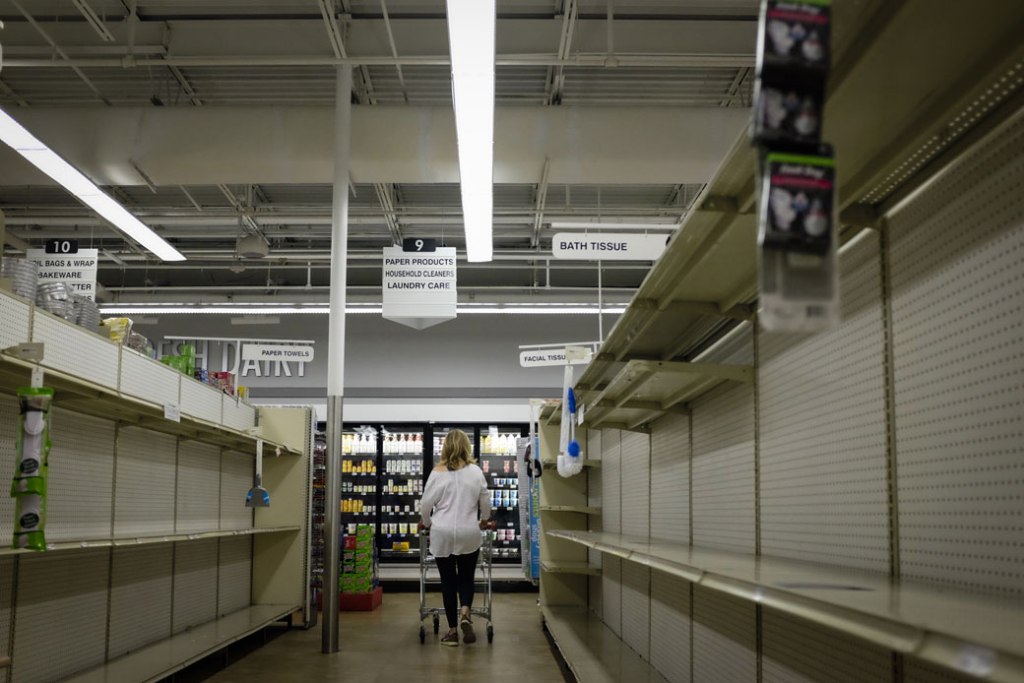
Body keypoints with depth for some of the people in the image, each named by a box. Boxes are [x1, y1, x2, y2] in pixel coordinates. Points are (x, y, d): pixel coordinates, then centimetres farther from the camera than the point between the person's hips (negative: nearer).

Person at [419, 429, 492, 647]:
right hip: (469, 534, 1)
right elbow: (485, 502, 8)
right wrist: (484, 520, 29)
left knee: (448, 580, 7)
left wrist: (426, 523, 19)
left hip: (442, 534, -1)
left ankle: (453, 631, 10)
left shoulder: (438, 473, -5)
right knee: (466, 578, 17)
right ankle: (466, 612, -9)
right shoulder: (475, 472, -1)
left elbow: (426, 504, -2)